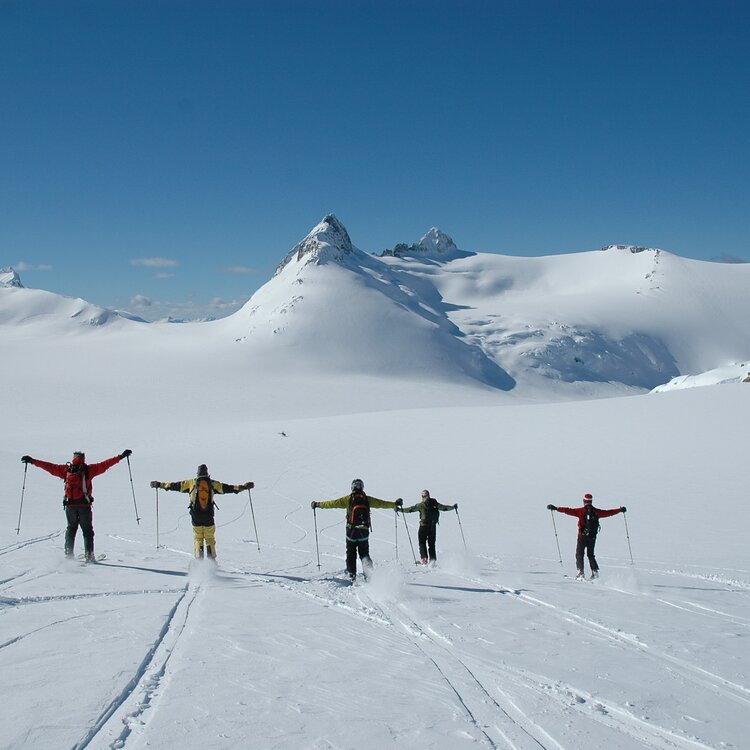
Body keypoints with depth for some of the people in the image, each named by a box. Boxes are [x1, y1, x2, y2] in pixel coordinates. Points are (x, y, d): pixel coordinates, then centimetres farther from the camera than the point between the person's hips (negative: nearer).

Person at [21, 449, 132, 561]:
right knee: (87, 530, 7)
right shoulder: (88, 470, 0)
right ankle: (89, 555, -1)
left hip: (70, 504, 2)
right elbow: (104, 465, 0)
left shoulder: (65, 470, 6)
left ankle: (68, 554, 11)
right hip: (84, 504, -2)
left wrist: (33, 461, 21)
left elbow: (50, 467, 12)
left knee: (71, 529, 17)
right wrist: (121, 456, 3)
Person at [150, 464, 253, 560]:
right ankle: (212, 561, 3)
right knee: (210, 539, 12)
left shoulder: (191, 483, 2)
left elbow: (175, 486, 5)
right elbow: (227, 488, 2)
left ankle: (198, 560, 0)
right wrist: (244, 486, 7)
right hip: (209, 517, 0)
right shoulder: (213, 484, 1)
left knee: (198, 538, 12)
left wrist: (160, 485, 15)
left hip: (196, 517, 0)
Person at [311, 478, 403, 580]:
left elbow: (333, 503, 0)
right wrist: (395, 504, 22)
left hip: (351, 531, -1)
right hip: (364, 531, 2)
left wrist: (318, 504, 10)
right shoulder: (367, 499, 3)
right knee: (364, 553, 11)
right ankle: (368, 573, -7)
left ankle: (352, 573, 7)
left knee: (351, 553, 12)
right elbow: (382, 503, 9)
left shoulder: (348, 499, -1)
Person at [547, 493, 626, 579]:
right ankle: (595, 571, 6)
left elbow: (569, 511, -13)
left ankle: (580, 572, -7)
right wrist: (620, 509, 22)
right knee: (590, 554, 17)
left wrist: (556, 508, -11)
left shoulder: (581, 511, -8)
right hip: (592, 537, 3)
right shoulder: (596, 511, 1)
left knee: (579, 554, 6)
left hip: (582, 536, -3)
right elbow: (609, 512, 10)